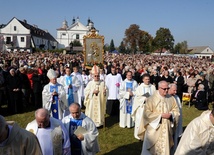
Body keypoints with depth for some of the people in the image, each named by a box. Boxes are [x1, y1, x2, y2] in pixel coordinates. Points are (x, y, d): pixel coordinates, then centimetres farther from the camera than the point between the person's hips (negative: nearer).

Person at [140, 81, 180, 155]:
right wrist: (160, 115, -18)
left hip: (167, 129, 4)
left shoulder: (171, 98, 3)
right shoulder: (151, 99, -11)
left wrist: (171, 114, -13)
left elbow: (176, 110, 9)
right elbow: (147, 113, -14)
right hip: (154, 129, -3)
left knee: (165, 147, 11)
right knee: (152, 149, 4)